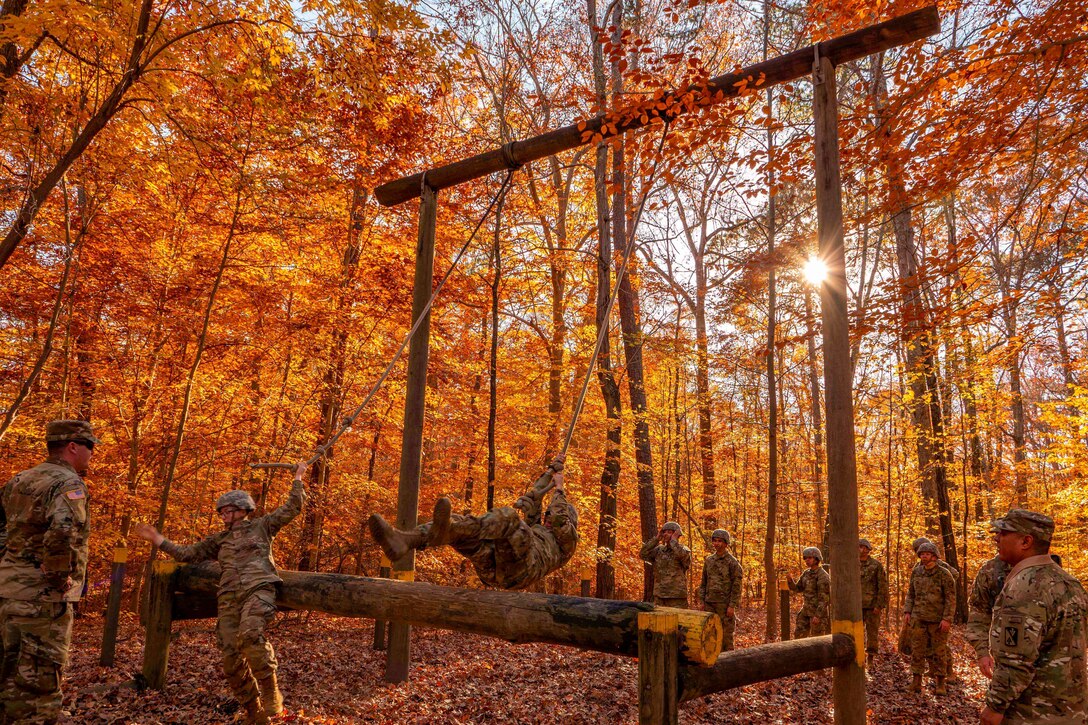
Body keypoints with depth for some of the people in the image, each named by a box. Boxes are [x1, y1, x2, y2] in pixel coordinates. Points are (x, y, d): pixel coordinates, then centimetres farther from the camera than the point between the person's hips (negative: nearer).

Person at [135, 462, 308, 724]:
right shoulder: (219, 540, 29)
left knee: (250, 634, -33)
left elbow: (292, 508, 15)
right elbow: (188, 553, 30)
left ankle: (271, 696, -20)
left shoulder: (261, 526, 17)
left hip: (259, 588, -5)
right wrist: (157, 539, 28)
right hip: (229, 597, 5)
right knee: (231, 657, -5)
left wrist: (298, 479, 16)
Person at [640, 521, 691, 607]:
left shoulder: (685, 550, -2)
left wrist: (673, 540, -11)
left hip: (677, 598, -4)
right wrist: (656, 539, -1)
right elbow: (643, 554, -4)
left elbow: (683, 555, -27)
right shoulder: (659, 550, 9)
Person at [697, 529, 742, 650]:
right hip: (710, 603, 5)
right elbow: (704, 583, 15)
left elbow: (736, 586, -9)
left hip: (725, 603, -5)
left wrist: (732, 606, -13)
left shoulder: (732, 562, -6)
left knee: (726, 633, -1)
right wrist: (702, 601, 9)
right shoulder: (709, 560, 11)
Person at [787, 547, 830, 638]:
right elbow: (797, 589, 10)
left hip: (819, 611, -8)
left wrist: (818, 615, -25)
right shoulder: (806, 573, 9)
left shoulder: (823, 576, -17)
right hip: (807, 610, 8)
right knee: (799, 635, 7)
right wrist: (790, 580, -11)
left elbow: (824, 598, -20)